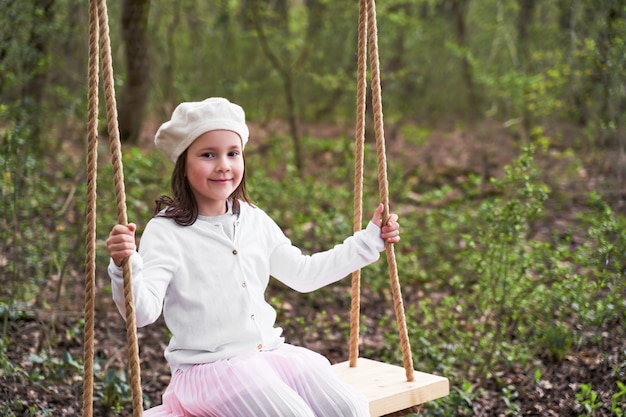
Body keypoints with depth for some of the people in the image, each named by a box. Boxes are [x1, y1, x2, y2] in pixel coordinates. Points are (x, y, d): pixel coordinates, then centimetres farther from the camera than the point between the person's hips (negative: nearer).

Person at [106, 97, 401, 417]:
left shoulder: (254, 221, 8)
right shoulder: (166, 231, -11)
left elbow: (303, 273, 20)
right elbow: (142, 312, -22)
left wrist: (369, 241, 19)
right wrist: (125, 267, -42)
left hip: (268, 352, 6)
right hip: (207, 366, -6)